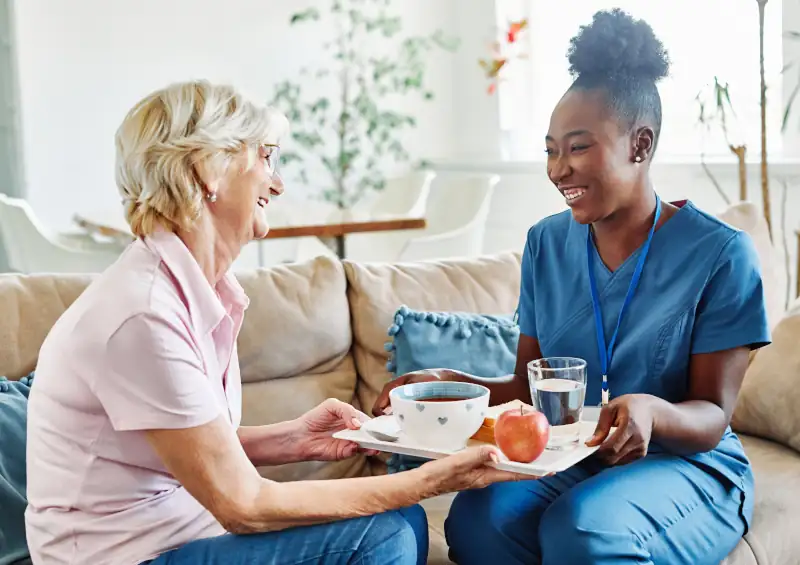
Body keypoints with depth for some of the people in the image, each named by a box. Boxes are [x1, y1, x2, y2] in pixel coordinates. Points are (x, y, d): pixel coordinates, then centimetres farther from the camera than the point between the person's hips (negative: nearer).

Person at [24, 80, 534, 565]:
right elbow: (243, 506, -21)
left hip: (178, 523, 8)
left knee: (400, 523, -4)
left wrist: (296, 439, -5)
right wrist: (426, 482, -20)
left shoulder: (207, 287, 4)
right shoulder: (143, 313, -25)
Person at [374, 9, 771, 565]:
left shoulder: (720, 253, -10)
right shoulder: (548, 244, 4)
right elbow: (529, 385, 8)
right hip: (568, 458, 3)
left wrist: (652, 411, -33)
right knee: (477, 518, -29)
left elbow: (712, 414, -11)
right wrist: (452, 382, -11)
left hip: (684, 466, -3)